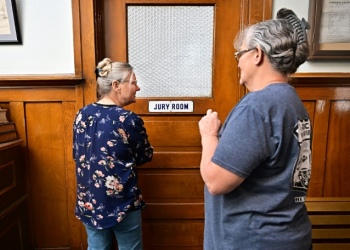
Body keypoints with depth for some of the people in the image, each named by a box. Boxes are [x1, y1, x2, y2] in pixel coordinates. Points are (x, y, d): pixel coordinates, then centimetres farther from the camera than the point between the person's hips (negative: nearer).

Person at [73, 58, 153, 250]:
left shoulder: (82, 115, -2)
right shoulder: (129, 119, -20)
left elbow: (77, 155, 9)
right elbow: (145, 156, -7)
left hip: (88, 201, 6)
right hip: (122, 203, -5)